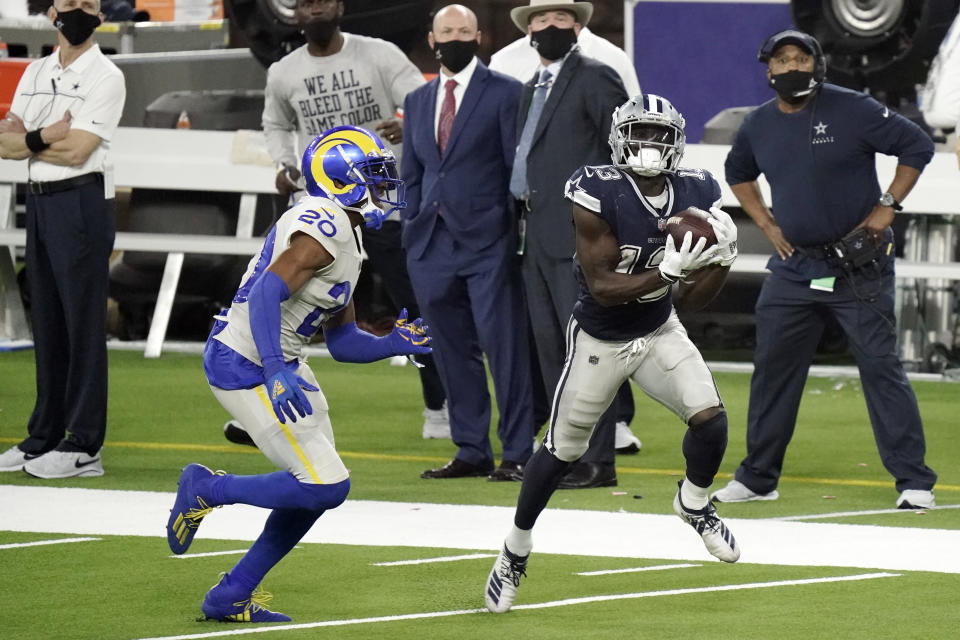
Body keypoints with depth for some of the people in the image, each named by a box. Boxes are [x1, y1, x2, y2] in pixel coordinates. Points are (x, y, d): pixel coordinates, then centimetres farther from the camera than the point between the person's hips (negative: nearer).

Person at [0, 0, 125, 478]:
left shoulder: (105, 78, -6)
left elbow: (76, 151, -16)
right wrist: (43, 138, -11)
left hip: (81, 201, -7)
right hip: (38, 202, 7)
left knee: (83, 322, -6)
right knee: (47, 322, 11)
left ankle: (84, 447, -6)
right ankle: (45, 437, 17)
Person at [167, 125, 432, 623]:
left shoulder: (347, 238, 14)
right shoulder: (324, 227, -18)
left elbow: (343, 341, 18)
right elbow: (267, 294, -29)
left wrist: (395, 345, 5)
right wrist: (275, 374, -36)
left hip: (277, 363, 10)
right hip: (244, 367, -10)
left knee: (318, 490, 10)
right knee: (325, 486, -13)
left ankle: (233, 597, 17)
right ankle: (208, 489, 3)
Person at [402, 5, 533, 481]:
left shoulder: (504, 93, -1)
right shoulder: (417, 102, 16)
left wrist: (520, 238, -8)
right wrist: (412, 239, 11)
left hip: (488, 244, -6)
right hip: (434, 246, 6)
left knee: (505, 350, -6)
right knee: (454, 353, 9)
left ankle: (516, 454, -1)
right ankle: (471, 452, 16)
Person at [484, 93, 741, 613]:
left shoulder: (694, 195, -11)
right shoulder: (599, 195, -26)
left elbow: (694, 298, -5)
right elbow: (602, 287, -27)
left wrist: (721, 259, -23)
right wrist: (668, 271, -36)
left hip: (659, 332, 4)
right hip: (600, 338, -4)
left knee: (710, 418, -15)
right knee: (561, 450, 6)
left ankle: (694, 503, 17)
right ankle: (515, 551, 28)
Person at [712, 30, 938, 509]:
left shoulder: (851, 110, -10)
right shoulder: (758, 126, 6)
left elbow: (917, 147, -6)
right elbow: (737, 173, 26)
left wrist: (886, 208, -9)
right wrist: (766, 224, 14)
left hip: (859, 266, -5)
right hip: (794, 266, 5)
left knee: (880, 366, -7)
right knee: (772, 367, 7)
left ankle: (914, 481, -3)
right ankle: (757, 478, 18)